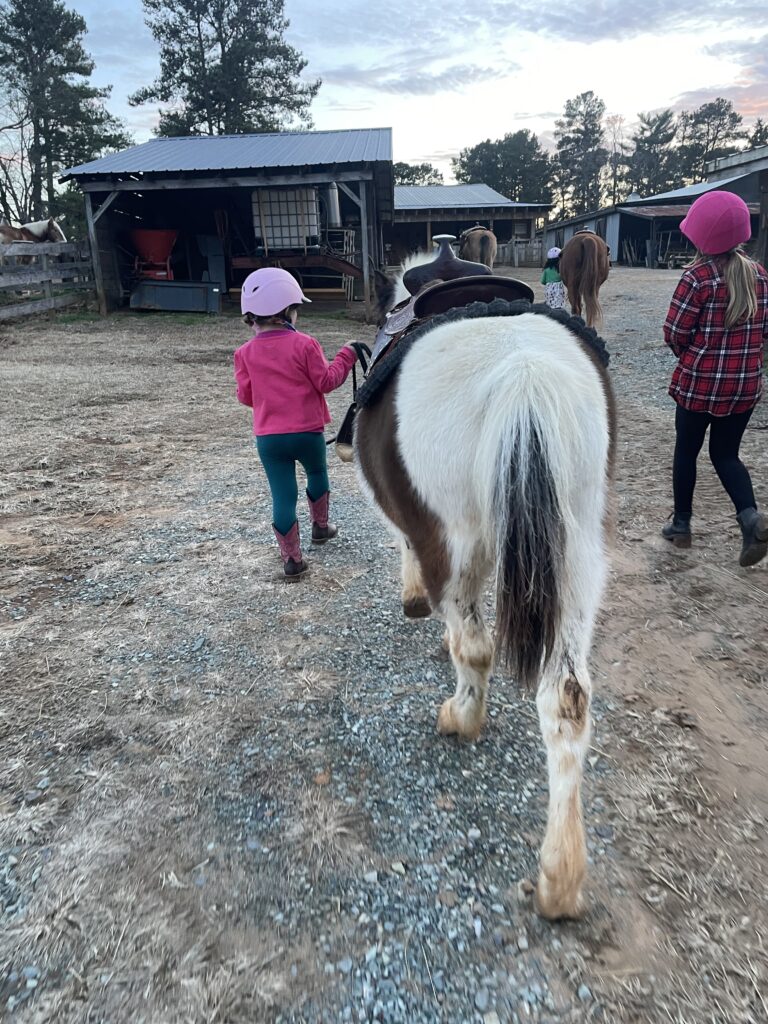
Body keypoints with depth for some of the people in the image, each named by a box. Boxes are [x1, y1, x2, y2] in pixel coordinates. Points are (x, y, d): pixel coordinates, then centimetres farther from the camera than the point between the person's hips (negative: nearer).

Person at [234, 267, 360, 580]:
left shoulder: (246, 353, -1)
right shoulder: (304, 344, -10)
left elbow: (246, 396, 5)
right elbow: (326, 381, -5)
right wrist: (346, 355, 8)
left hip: (268, 437, 2)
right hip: (307, 431, -1)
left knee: (283, 495, 5)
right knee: (317, 473, 26)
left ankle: (292, 559, 8)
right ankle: (320, 526, 43)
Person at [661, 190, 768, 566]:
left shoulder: (698, 276, -14)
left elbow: (674, 333, -12)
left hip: (698, 383, -4)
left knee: (686, 451, 13)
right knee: (725, 454, 16)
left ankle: (681, 525, 22)